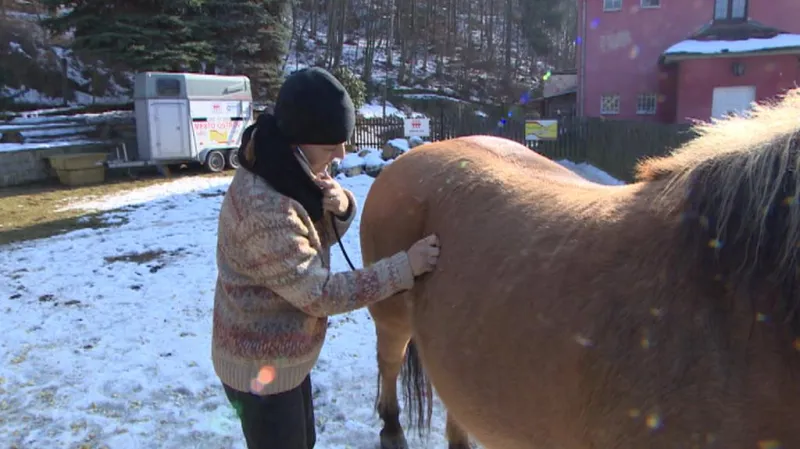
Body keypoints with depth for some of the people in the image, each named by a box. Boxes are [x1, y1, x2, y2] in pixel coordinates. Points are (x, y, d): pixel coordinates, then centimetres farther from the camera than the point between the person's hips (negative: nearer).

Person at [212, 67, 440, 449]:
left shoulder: (288, 173, -6)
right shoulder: (265, 209, -34)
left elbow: (320, 237, 7)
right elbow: (320, 295, -29)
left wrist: (340, 205, -16)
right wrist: (405, 268, -27)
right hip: (261, 366, -9)